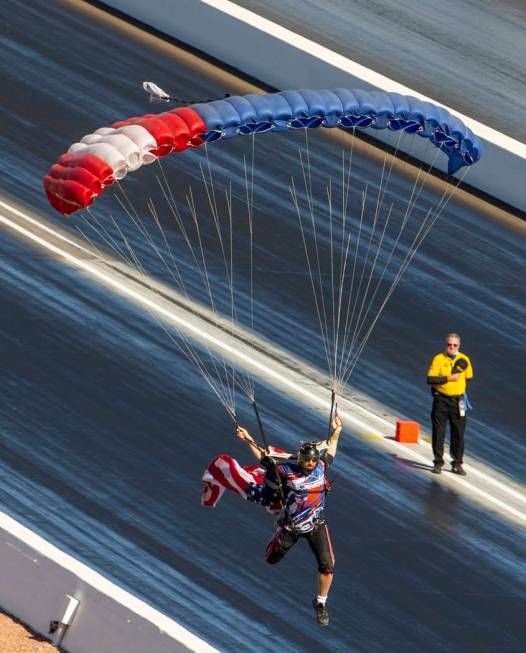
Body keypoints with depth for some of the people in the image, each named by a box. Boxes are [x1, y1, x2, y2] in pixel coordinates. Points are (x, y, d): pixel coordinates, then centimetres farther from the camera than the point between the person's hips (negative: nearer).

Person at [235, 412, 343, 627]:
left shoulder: (321, 466, -12)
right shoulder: (286, 469, -20)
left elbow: (330, 448, 7)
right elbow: (263, 456, -11)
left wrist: (336, 432, -3)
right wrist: (248, 439, -17)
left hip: (315, 525, 1)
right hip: (290, 526, -1)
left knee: (327, 565, -9)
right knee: (271, 560, 17)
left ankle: (321, 603, 13)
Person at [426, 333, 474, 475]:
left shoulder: (464, 360, 3)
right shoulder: (439, 359, -5)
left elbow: (468, 378, 16)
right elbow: (430, 379, -14)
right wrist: (448, 378, -18)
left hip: (458, 401, 2)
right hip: (441, 400, -2)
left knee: (458, 433, 3)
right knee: (438, 432, 2)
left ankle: (457, 464, 13)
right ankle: (438, 463, 13)